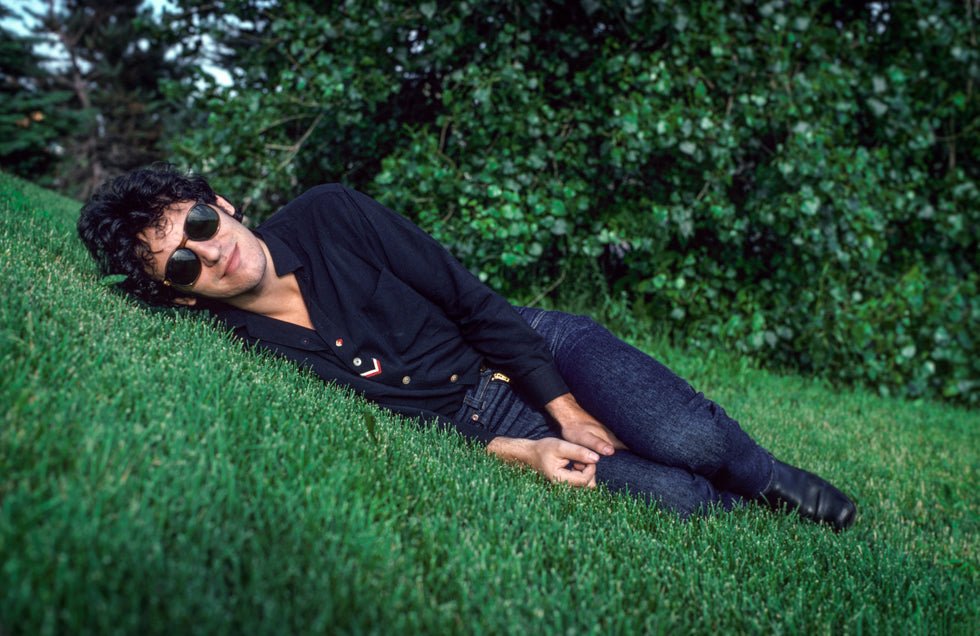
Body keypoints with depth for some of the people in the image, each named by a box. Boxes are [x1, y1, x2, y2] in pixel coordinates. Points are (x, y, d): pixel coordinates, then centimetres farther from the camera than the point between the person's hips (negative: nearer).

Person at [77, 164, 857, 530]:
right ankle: (772, 531, 13)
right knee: (680, 499, -22)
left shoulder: (326, 216, -11)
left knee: (689, 442, -23)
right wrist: (524, 453, -19)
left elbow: (469, 299, -8)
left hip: (538, 350, 1)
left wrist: (569, 412, -11)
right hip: (482, 428, -1)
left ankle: (773, 483, 13)